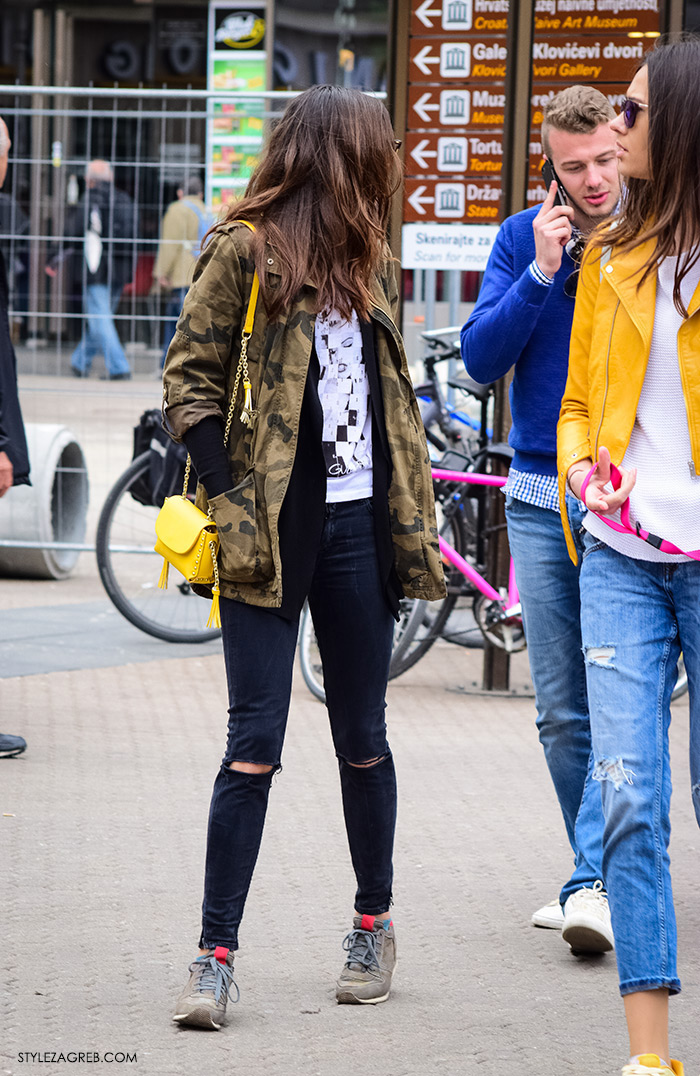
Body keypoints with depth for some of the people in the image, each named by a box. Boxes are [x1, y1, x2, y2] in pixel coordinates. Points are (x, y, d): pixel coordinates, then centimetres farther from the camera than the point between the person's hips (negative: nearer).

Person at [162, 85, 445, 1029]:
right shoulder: (245, 252, -4)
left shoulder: (368, 260, 15)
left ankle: (375, 923, 26)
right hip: (272, 528, -5)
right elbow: (188, 381, -5)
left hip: (359, 524, 5)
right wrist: (229, 500, -13)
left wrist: (415, 514, 14)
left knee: (362, 739, 11)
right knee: (255, 745, -7)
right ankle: (216, 955, -4)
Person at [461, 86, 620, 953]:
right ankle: (602, 872, 19)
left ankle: (594, 882, -13)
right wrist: (543, 273, -12)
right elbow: (481, 357, -1)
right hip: (542, 500, 3)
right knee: (562, 712, 5)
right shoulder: (523, 238, 6)